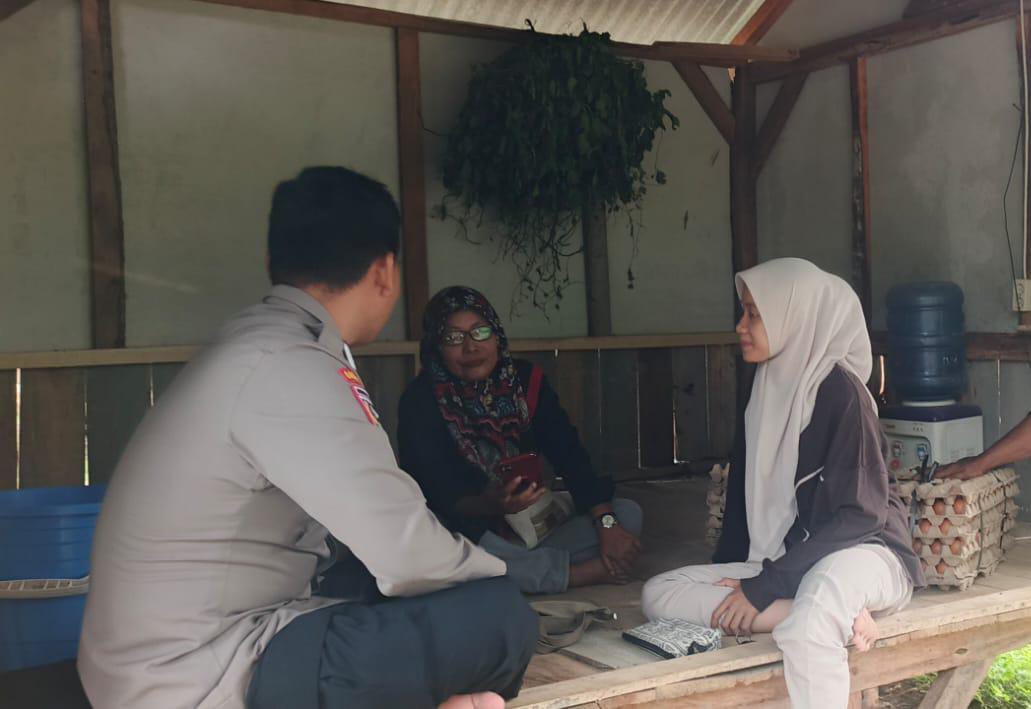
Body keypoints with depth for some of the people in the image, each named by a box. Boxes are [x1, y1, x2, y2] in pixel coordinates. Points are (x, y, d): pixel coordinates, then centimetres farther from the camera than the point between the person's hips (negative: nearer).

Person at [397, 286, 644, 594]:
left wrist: (606, 524, -17)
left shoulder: (525, 380, 2)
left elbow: (570, 456, -5)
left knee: (628, 513, -7)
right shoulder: (420, 402, -12)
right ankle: (587, 571, -25)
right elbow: (441, 494, -17)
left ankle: (530, 566, -27)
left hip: (531, 522, 5)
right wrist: (488, 505, -39)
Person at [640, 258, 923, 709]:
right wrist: (727, 578, 4)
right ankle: (834, 618, -19)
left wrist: (762, 588, -19)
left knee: (810, 625, -43)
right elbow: (743, 490, 14)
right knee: (659, 594, -13)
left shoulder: (839, 390, -14)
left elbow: (860, 512, -18)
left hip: (861, 552, -8)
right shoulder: (767, 390, 8)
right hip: (786, 561, 9)